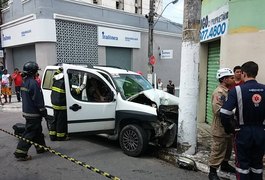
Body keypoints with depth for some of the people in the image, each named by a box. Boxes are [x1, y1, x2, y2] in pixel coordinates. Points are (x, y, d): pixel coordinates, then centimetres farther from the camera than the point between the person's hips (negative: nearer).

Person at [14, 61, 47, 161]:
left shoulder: (24, 82, 9)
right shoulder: (33, 83, -22)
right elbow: (38, 100, -21)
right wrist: (43, 111, -12)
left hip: (27, 111, 10)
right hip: (33, 113, -10)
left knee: (37, 131, 20)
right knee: (29, 133, -2)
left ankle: (40, 147, 32)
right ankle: (20, 153, 2)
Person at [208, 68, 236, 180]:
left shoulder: (227, 91, 11)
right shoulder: (219, 92, -20)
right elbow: (218, 110, -28)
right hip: (220, 128, -10)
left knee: (228, 148, 23)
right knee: (218, 150, 0)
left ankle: (225, 164, 42)